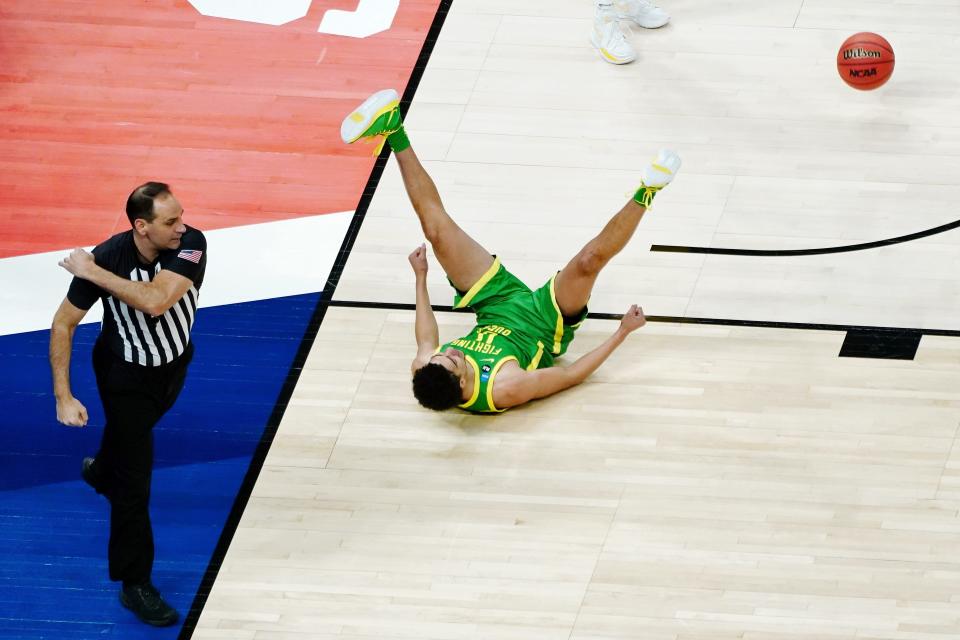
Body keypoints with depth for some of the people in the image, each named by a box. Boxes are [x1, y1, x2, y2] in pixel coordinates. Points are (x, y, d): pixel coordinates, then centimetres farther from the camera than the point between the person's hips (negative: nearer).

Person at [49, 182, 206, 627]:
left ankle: (100, 471, 65)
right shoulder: (108, 257, -31)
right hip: (125, 371, -3)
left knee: (135, 430, 31)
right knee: (134, 478, -5)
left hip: (174, 362, 3)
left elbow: (156, 301, -45)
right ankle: (134, 584, 6)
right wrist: (63, 396, -24)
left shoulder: (191, 244, -30)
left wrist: (92, 272, -40)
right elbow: (63, 325, -20)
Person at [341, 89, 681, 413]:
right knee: (590, 259, -26)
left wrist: (421, 278, 7)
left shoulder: (424, 374, -30)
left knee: (436, 227, -7)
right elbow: (571, 375, -26)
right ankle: (644, 194, -3)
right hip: (547, 323, -3)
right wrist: (622, 332, -19)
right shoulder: (505, 390, -41)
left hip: (500, 305, 3)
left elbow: (426, 340, -4)